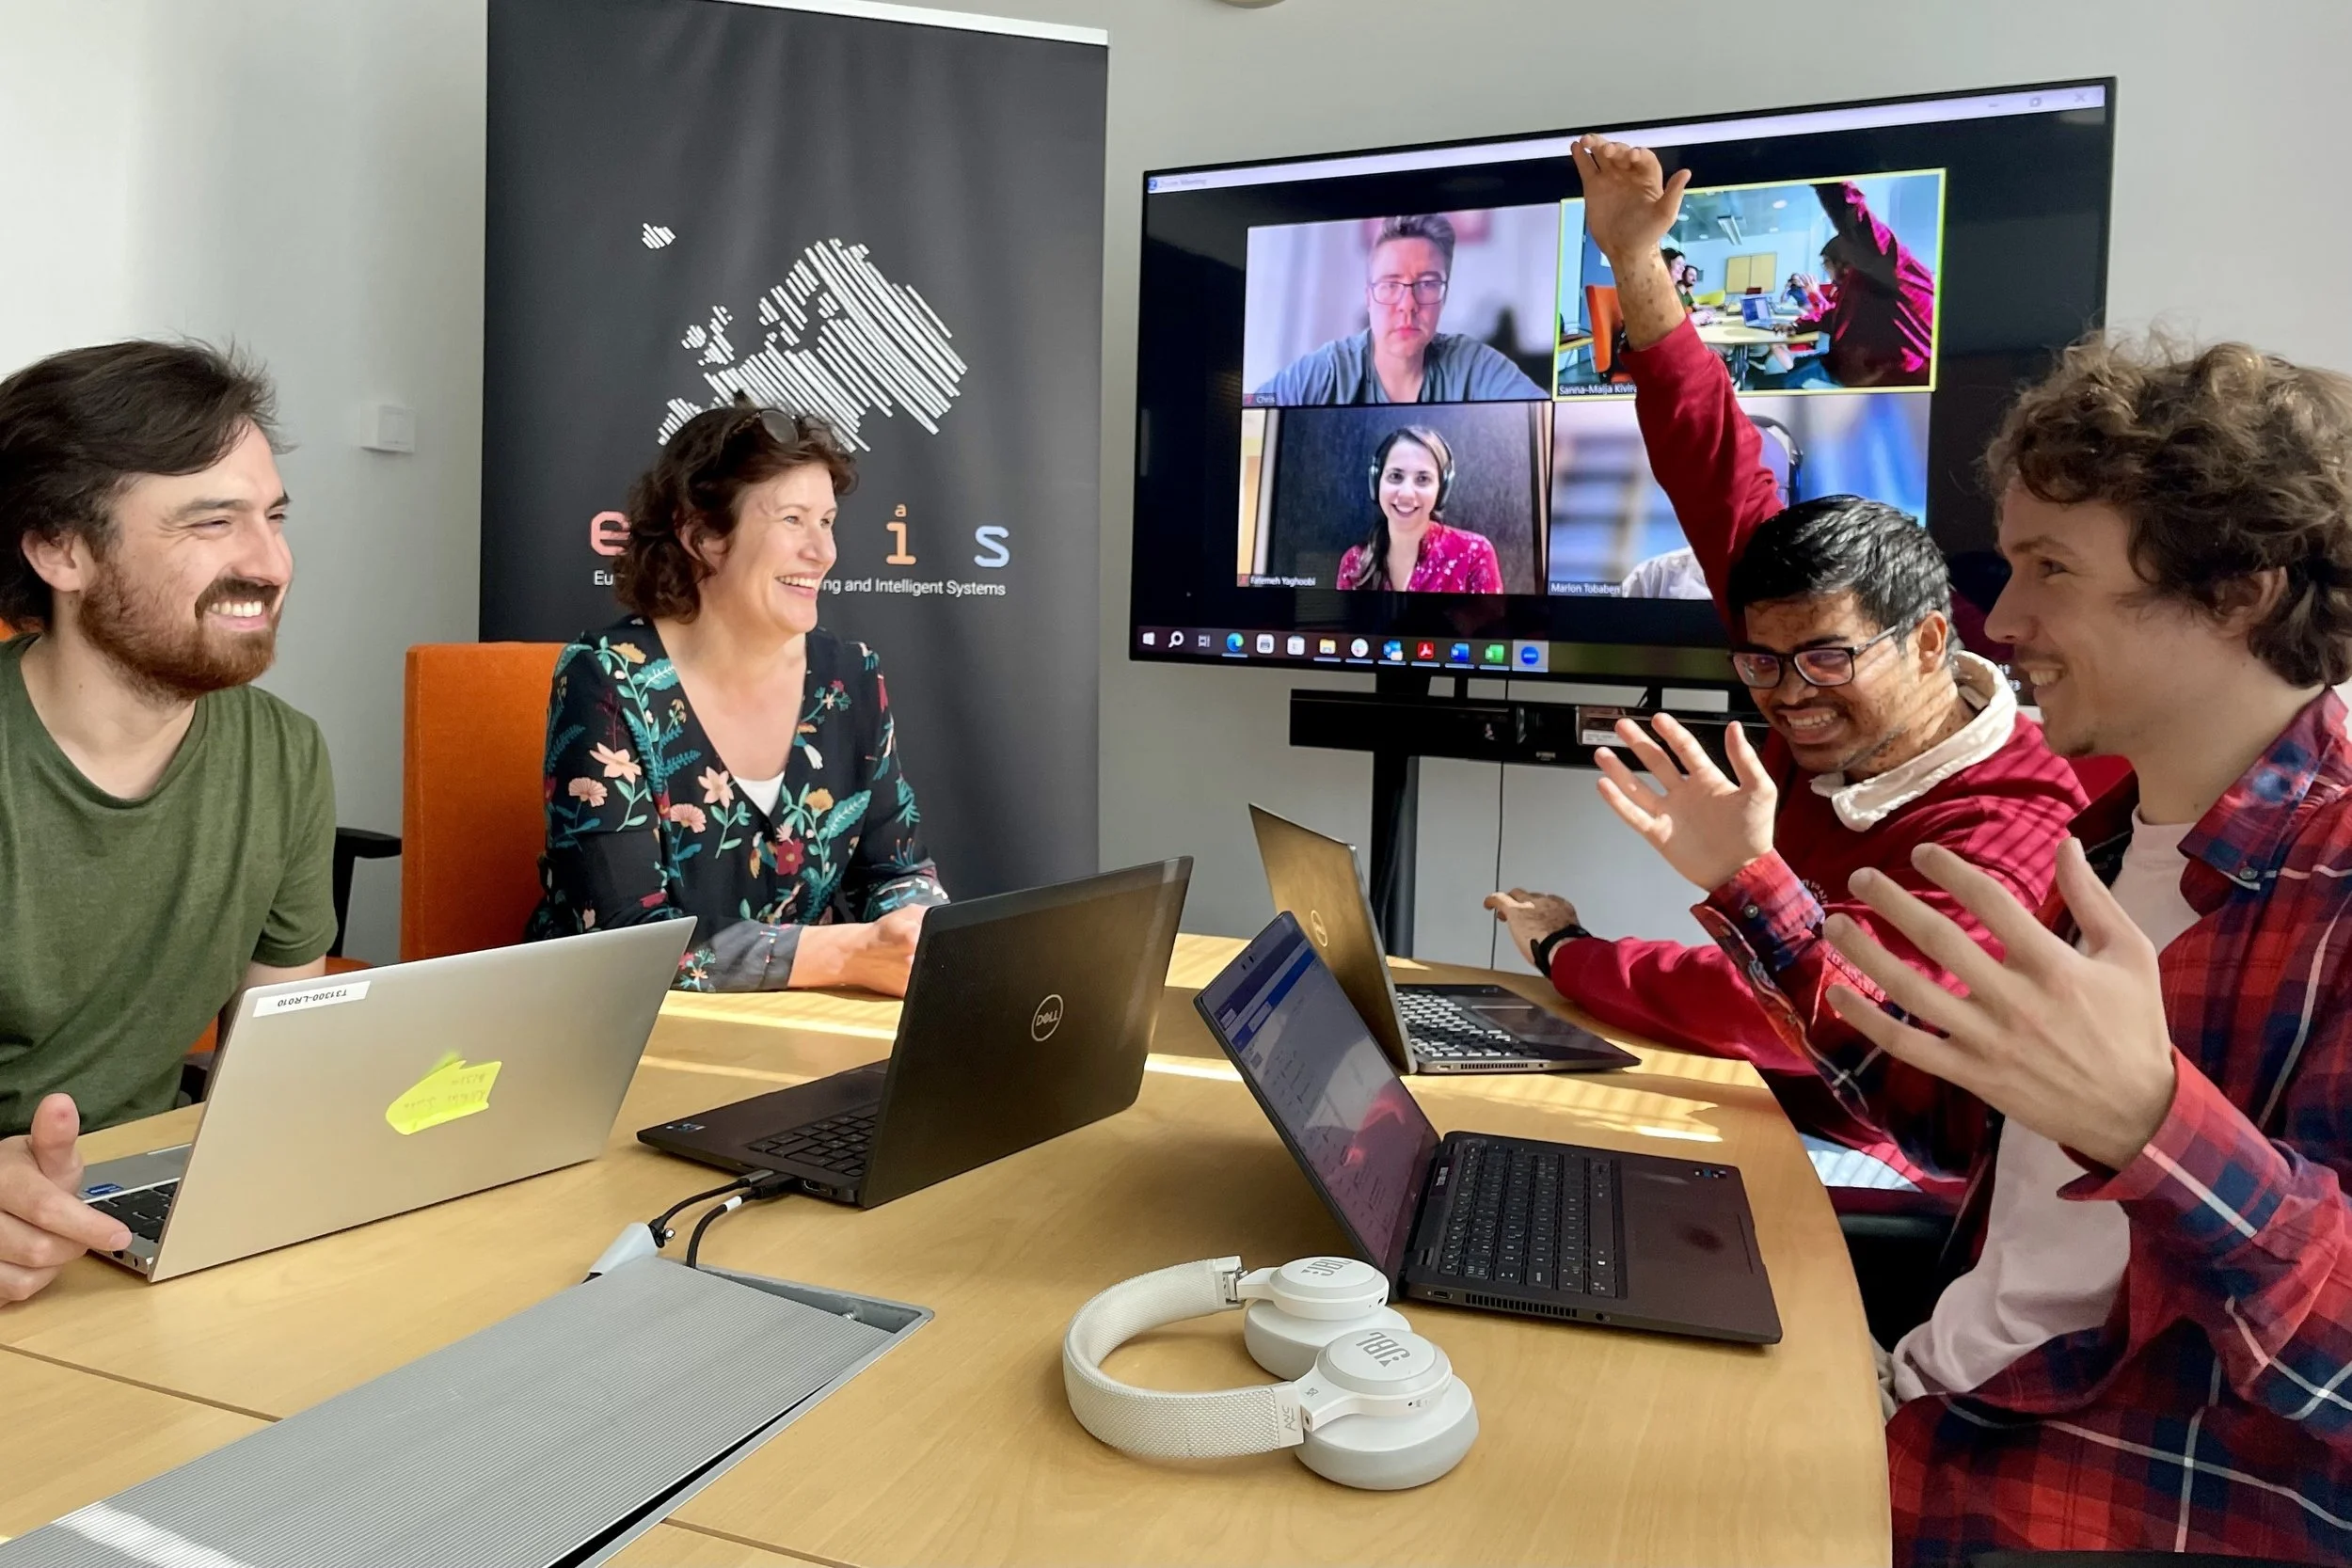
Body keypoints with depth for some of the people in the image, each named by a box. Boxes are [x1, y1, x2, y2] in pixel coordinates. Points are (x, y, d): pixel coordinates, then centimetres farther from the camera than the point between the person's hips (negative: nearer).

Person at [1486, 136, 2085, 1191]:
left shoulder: (2008, 832, -21)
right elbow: (1728, 495, -1)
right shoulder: (1817, 729, -1)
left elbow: (1839, 1023, -32)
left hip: (1864, 1173, -7)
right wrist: (1638, 268, -2)